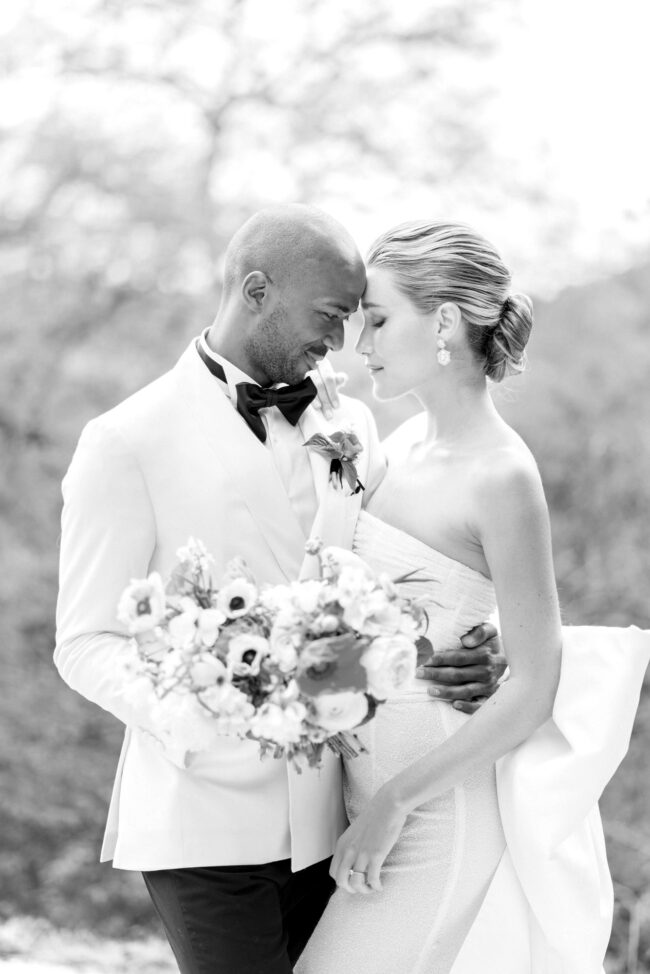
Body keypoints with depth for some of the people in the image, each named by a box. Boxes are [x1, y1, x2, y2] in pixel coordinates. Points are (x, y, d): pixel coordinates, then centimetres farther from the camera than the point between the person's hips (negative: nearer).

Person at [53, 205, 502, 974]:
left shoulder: (350, 427, 11)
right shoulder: (128, 444, -6)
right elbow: (87, 644, -6)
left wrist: (469, 655, -3)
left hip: (330, 820, 5)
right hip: (207, 822, -5)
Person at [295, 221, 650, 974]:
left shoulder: (501, 478, -16)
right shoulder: (403, 447, 6)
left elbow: (532, 691, -15)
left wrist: (394, 802, -15)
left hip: (439, 821, -7)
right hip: (369, 786, 7)